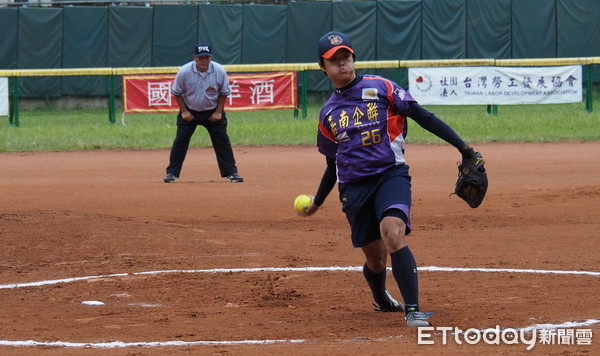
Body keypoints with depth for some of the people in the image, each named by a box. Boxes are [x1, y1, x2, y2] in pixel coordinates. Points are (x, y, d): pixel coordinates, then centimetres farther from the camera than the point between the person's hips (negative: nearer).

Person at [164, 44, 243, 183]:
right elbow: (177, 93, -6)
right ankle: (171, 173, 4)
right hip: (189, 111, 0)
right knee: (180, 141, -4)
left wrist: (218, 112, -8)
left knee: (222, 141, -3)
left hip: (213, 112, 0)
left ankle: (231, 173, 5)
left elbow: (224, 93, -4)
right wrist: (184, 111, -9)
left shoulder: (219, 71, -18)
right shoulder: (184, 71, -20)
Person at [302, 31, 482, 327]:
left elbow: (422, 117, -4)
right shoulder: (327, 114, 12)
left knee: (393, 234, -29)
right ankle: (382, 300, 40)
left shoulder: (380, 88, 0)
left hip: (390, 174, -4)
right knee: (375, 258, 7)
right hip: (353, 187, 4)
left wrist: (462, 147, -12)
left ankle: (413, 310, -30)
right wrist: (317, 202, 30)